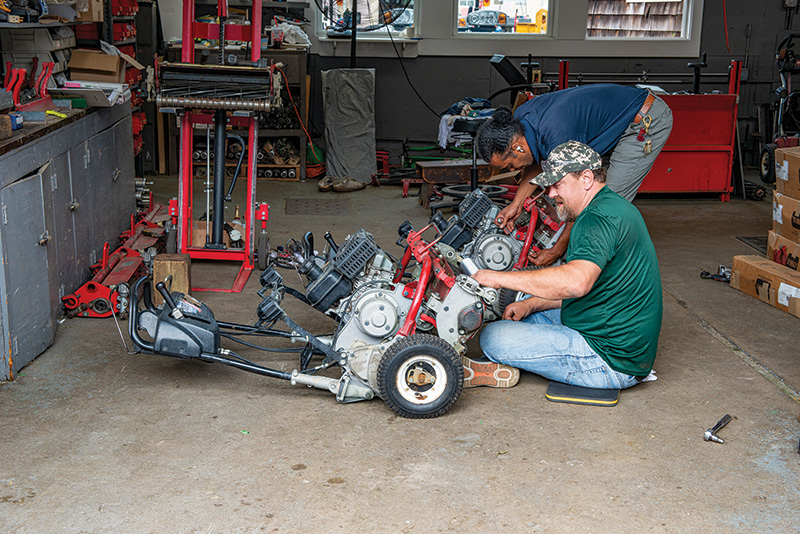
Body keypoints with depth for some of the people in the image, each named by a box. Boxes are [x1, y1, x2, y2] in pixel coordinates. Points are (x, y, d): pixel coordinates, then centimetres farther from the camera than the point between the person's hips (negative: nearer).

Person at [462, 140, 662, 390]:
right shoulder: (613, 206, 13)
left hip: (610, 359, -11)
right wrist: (530, 304, 7)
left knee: (493, 337, -12)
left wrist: (500, 277, -31)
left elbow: (576, 282, -40)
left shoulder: (600, 219, -23)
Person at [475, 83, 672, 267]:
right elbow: (536, 163, 13)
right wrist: (516, 204, 2)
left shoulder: (558, 140, -35)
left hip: (648, 122, -10)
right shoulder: (520, 118, -8)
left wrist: (556, 251, -16)